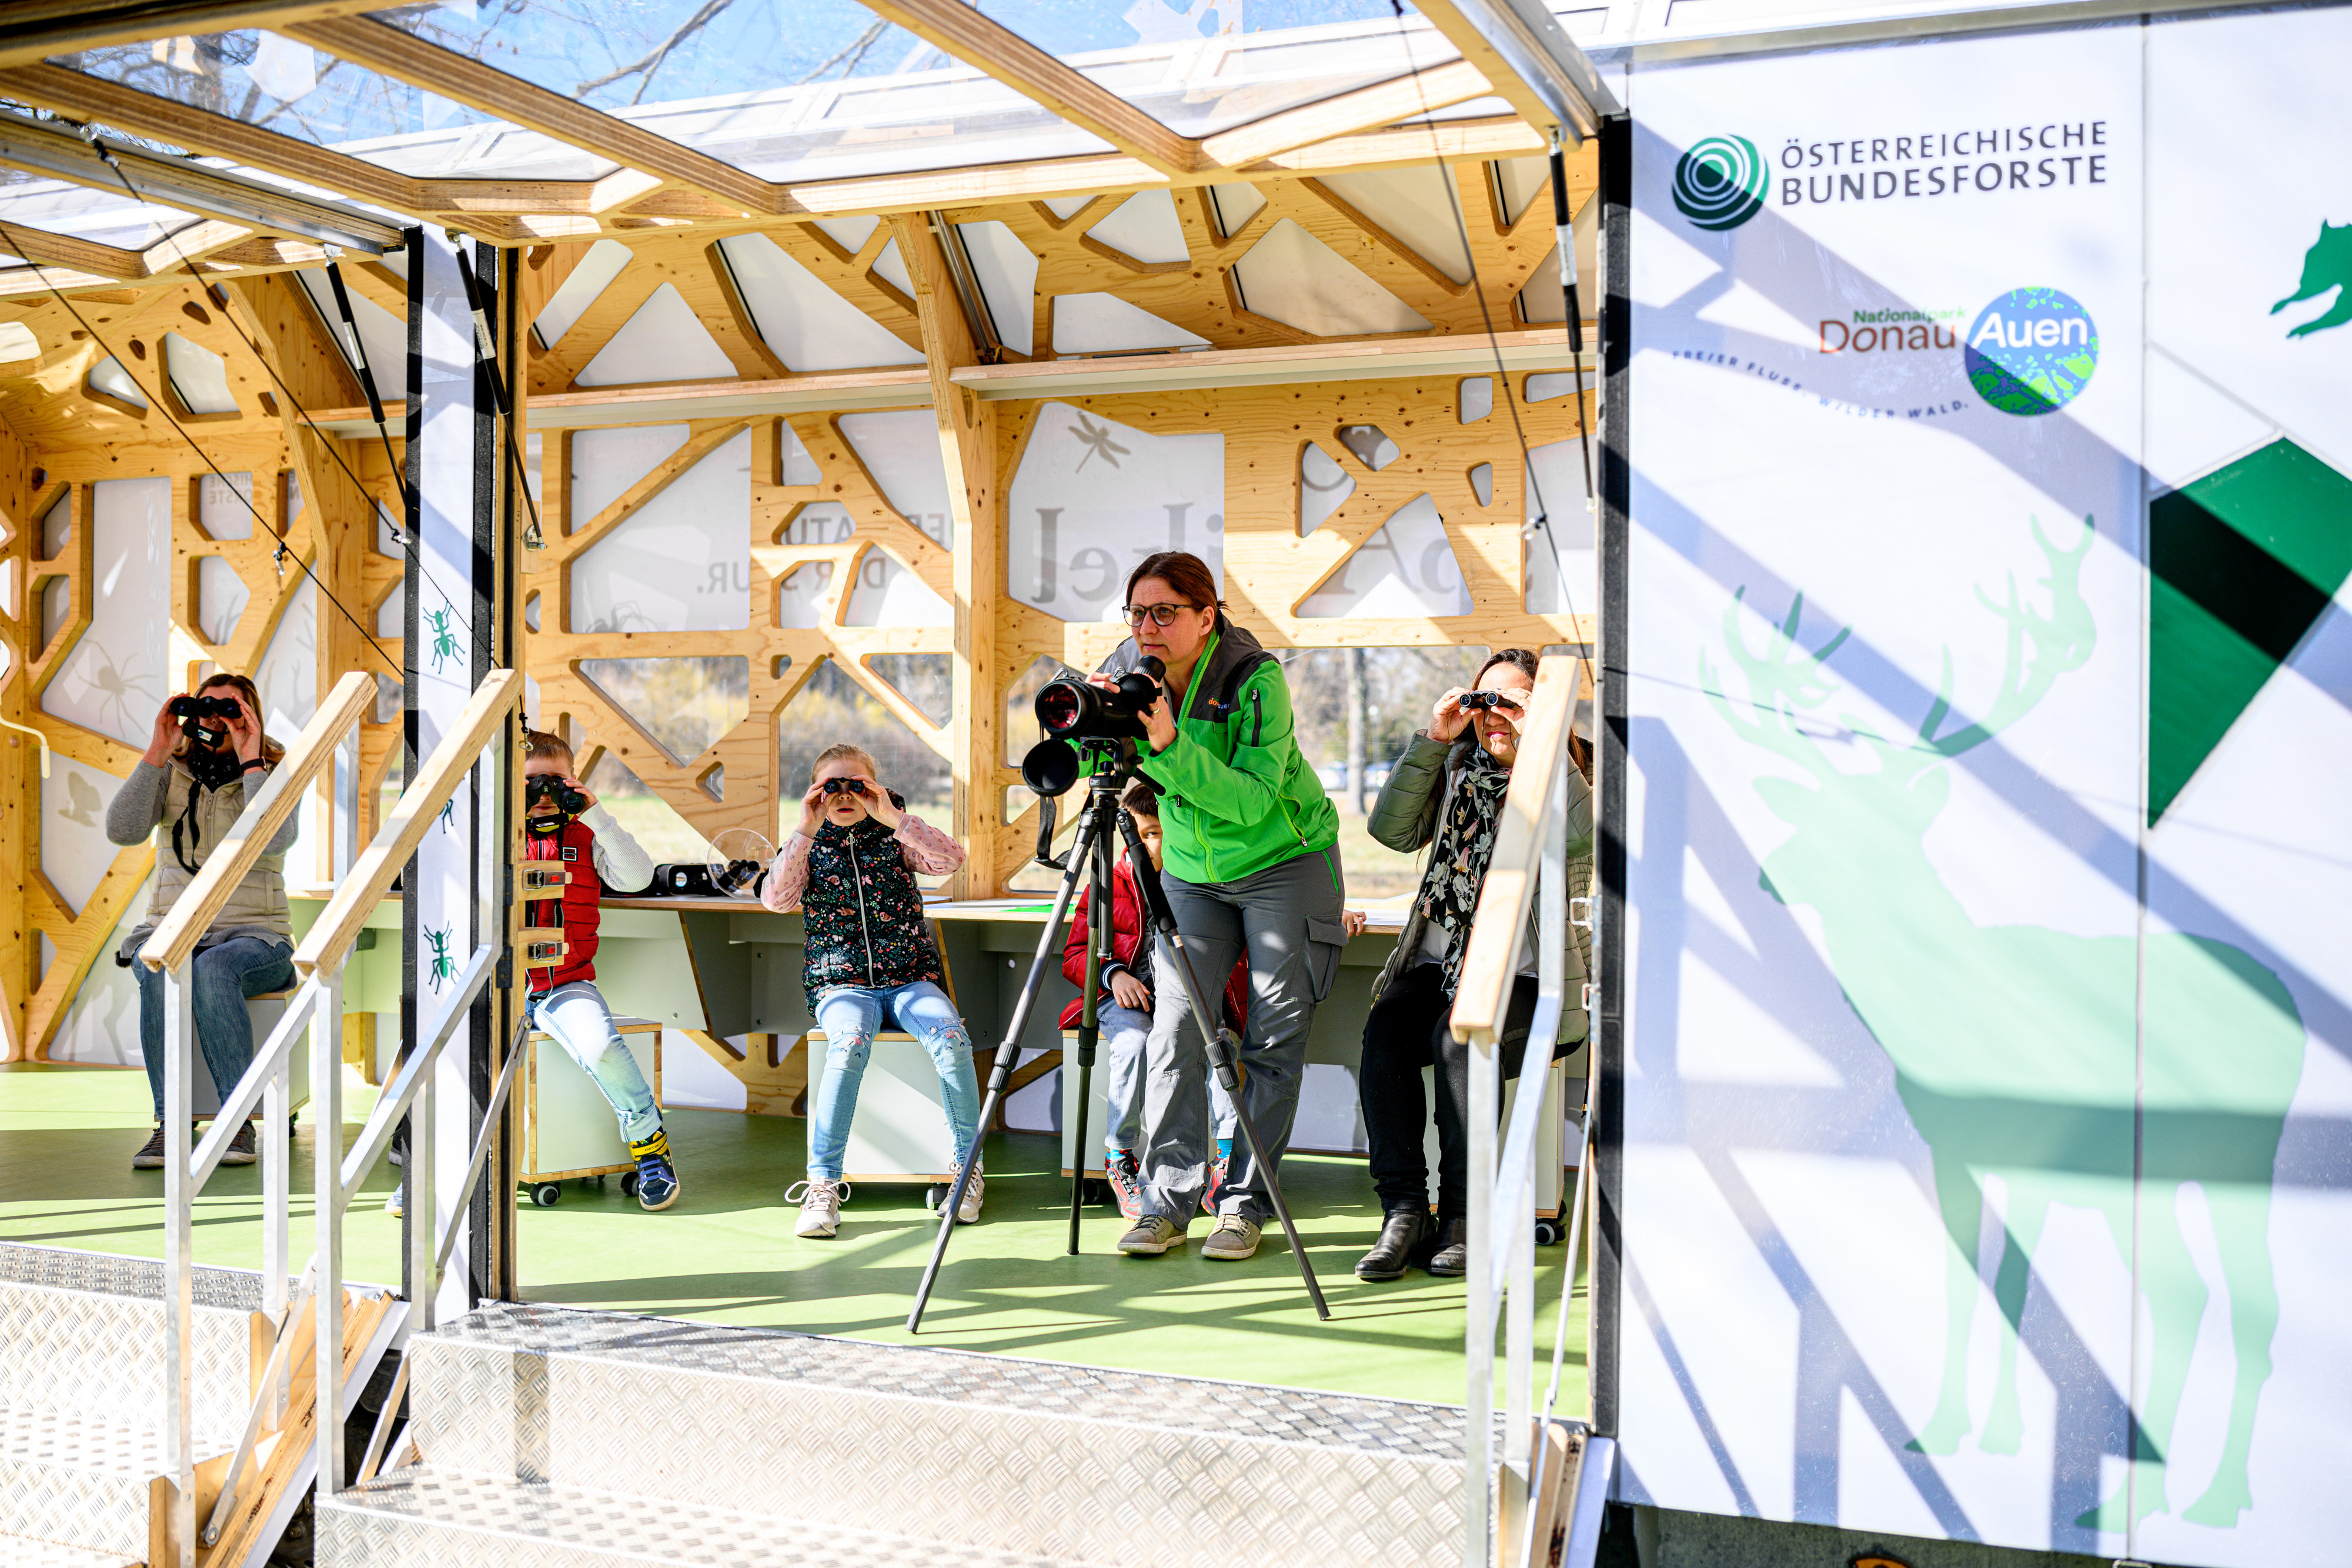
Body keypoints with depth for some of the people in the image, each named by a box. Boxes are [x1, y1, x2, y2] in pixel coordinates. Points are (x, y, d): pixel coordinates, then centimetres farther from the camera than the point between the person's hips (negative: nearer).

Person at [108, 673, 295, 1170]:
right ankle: (168, 1124, -31)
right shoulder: (172, 774, 9)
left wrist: (250, 760, -16)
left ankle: (239, 1123, -30)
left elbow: (271, 841, -19)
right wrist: (158, 751, -12)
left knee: (213, 968, -36)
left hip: (252, 935, -2)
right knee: (162, 969, -34)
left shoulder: (274, 778, 3)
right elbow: (122, 830, -9)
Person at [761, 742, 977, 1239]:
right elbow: (776, 899, -10)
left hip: (909, 978, 1)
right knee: (850, 1041, -36)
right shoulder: (810, 846, 9)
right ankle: (823, 1184, -32)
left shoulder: (894, 839, 9)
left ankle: (967, 1162, -12)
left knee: (951, 1036, -30)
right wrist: (806, 832, -14)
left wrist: (894, 818, -15)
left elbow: (951, 859, -10)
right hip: (842, 983, -1)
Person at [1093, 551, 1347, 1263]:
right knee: (1175, 1026, -6)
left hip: (1284, 862, -4)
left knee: (1276, 1031, -4)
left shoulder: (1256, 680, -24)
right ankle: (1167, 1201, -1)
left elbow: (1253, 798, -32)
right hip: (1192, 870, 4)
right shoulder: (1127, 671, -9)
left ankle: (1246, 1203, 5)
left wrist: (1170, 745, -42)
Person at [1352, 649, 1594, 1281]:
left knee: (1461, 1035, -33)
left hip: (1525, 975, -3)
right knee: (1385, 1030, -27)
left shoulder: (1562, 781, 4)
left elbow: (1584, 837, -19)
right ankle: (1404, 1211, -22)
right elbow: (1391, 830, -1)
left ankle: (1463, 1217, -20)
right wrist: (1433, 740, -5)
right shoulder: (1455, 771, 15)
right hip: (1439, 964, 4)